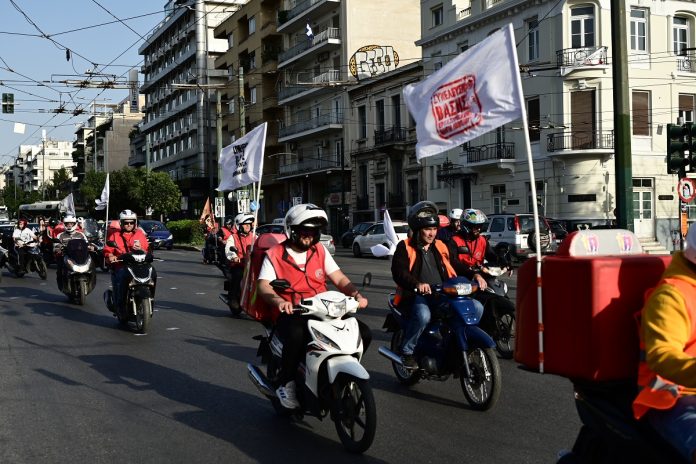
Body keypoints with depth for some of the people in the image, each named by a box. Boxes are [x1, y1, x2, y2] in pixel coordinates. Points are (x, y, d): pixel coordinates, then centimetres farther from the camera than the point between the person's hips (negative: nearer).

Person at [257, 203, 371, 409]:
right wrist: (279, 301, -34)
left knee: (363, 333, -11)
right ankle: (286, 384, -17)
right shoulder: (275, 254, 1)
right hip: (290, 313, -5)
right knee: (297, 335, -40)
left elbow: (339, 278, 9)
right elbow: (264, 286, -12)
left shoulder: (319, 251, 15)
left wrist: (356, 295, -11)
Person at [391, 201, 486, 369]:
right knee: (423, 315, -39)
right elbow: (398, 272, -14)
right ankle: (406, 351, -14)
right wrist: (417, 284, -33)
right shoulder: (405, 247, 1)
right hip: (417, 296, -6)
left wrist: (474, 275, -1)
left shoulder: (440, 247, 21)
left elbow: (455, 266, 20)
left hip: (444, 295, 6)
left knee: (476, 307, -11)